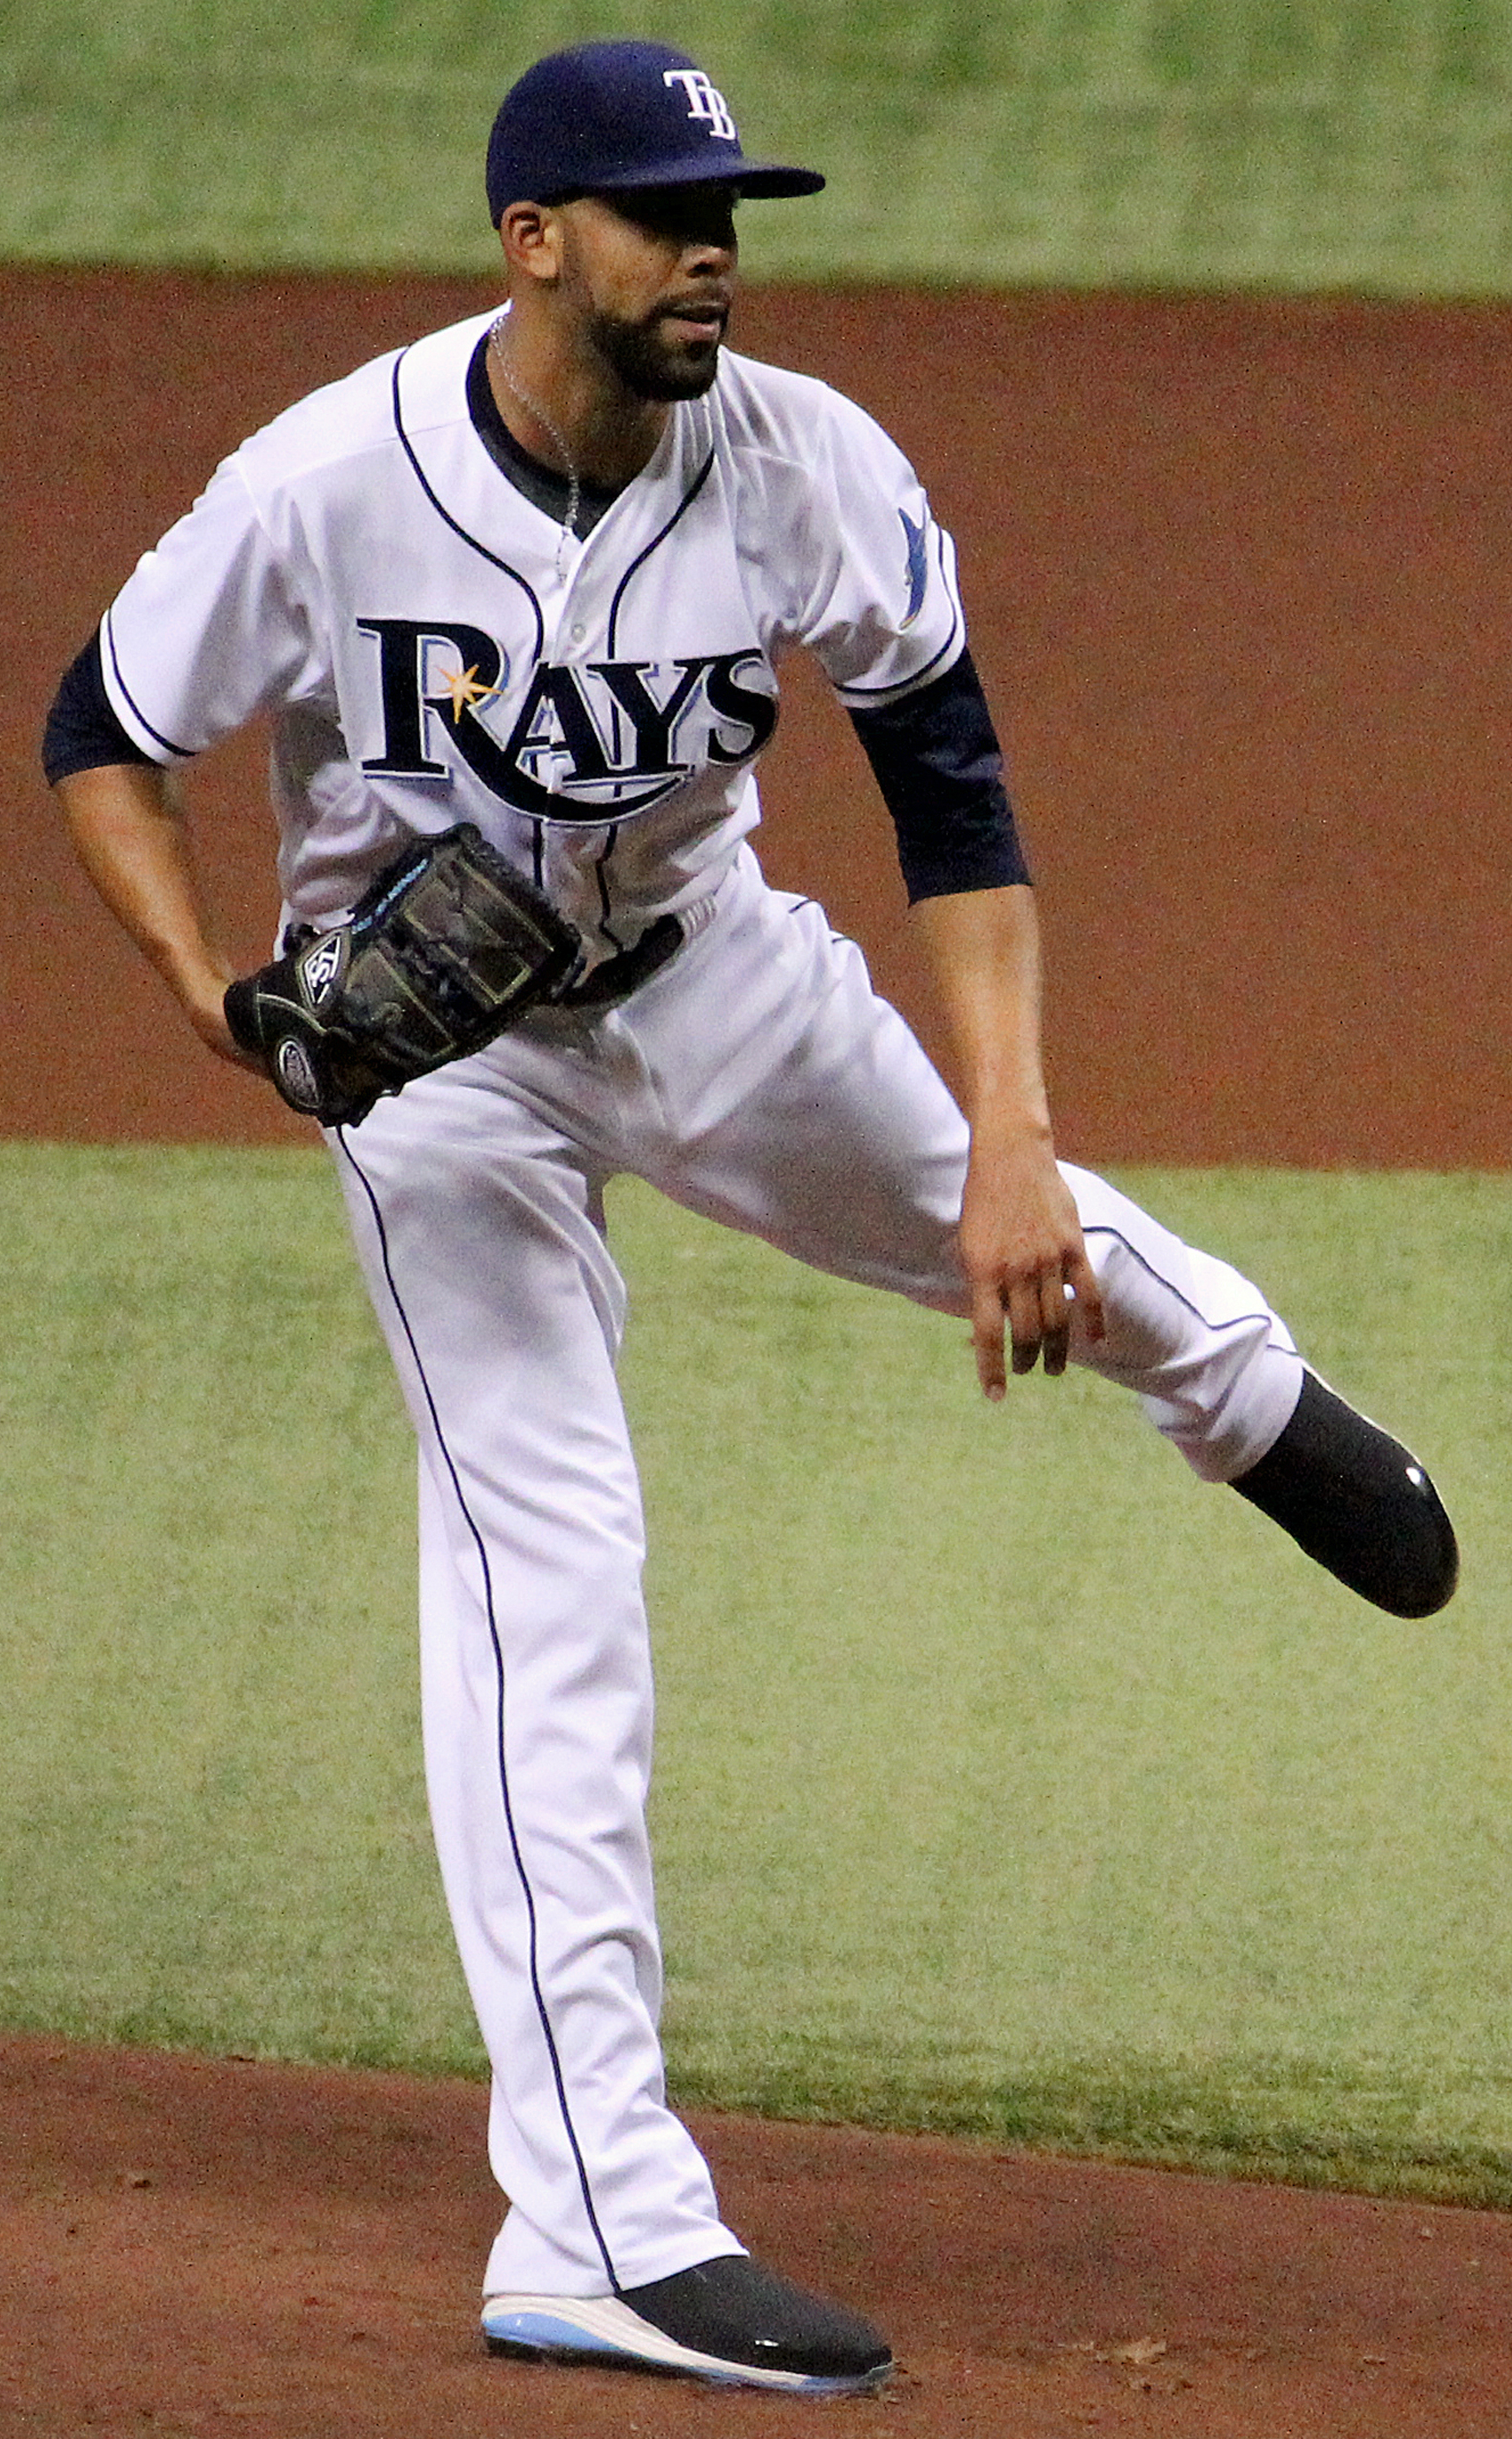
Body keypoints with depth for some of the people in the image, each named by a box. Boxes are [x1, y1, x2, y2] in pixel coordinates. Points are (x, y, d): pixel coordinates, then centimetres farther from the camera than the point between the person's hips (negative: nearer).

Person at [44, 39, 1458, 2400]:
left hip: (705, 968, 3)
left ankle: (1239, 1384, 62)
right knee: (545, 1561, -10)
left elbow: (956, 805, -16)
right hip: (434, 1048, -3)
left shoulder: (814, 473, -21)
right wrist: (223, 1003, -28)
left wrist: (1014, 1151, -26)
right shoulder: (327, 489, -27)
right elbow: (101, 738, -12)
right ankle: (595, 2228, -14)